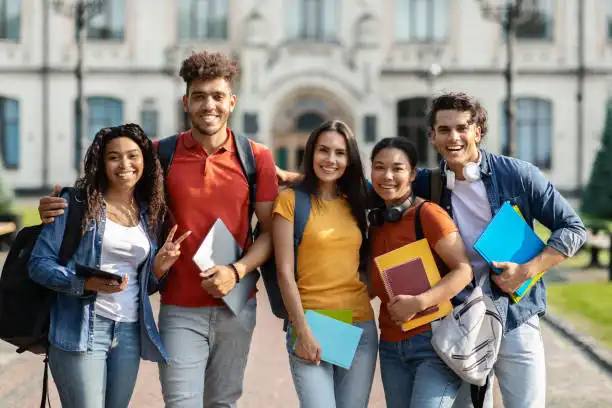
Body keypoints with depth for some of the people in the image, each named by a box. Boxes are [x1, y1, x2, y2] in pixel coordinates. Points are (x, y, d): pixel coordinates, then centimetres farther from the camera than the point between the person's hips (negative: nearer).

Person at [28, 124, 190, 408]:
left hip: (130, 333, 5)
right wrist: (87, 283, -21)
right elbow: (39, 263, -7)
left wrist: (158, 268, -3)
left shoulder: (150, 214, 12)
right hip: (81, 330, -5)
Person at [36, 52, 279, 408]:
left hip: (236, 307, 1)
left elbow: (271, 230, 0)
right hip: (180, 309, -1)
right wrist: (63, 208, -12)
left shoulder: (256, 157, -2)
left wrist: (237, 271, -16)